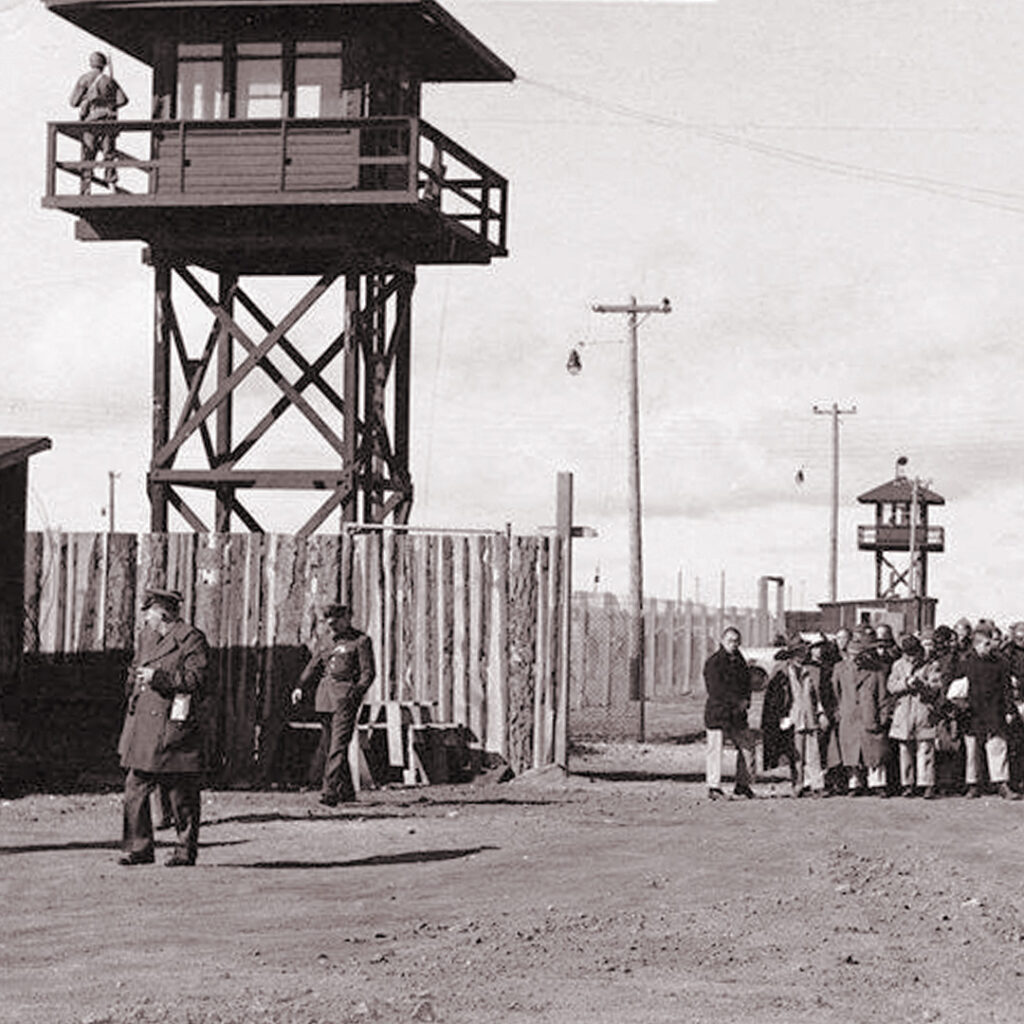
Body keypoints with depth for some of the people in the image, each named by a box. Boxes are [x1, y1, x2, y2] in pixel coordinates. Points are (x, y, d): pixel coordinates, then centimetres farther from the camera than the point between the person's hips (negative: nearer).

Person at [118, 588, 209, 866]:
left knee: (181, 795, -1)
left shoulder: (191, 639, -7)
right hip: (144, 728, 7)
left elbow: (196, 679, -15)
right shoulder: (146, 637, 17)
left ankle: (186, 850, 8)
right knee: (135, 788, 2)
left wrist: (158, 677, -18)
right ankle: (139, 847, 7)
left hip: (174, 727, -7)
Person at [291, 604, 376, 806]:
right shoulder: (328, 642, 20)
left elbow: (368, 671, -5)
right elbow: (313, 667, 18)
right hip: (325, 693, 7)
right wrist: (300, 687, 4)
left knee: (338, 746, -15)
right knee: (328, 745, 8)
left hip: (345, 695, -7)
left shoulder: (361, 641, 1)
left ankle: (330, 791, -22)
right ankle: (347, 791, 19)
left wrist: (357, 691, -21)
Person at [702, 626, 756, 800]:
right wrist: (737, 702, -16)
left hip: (738, 714, 7)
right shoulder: (713, 662, -8)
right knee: (715, 749, -6)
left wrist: (746, 701, -3)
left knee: (747, 746, 8)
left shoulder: (740, 662, 14)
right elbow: (716, 690, -15)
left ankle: (742, 784, 20)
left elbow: (746, 684, 18)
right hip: (717, 712, -7)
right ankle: (714, 787, -2)